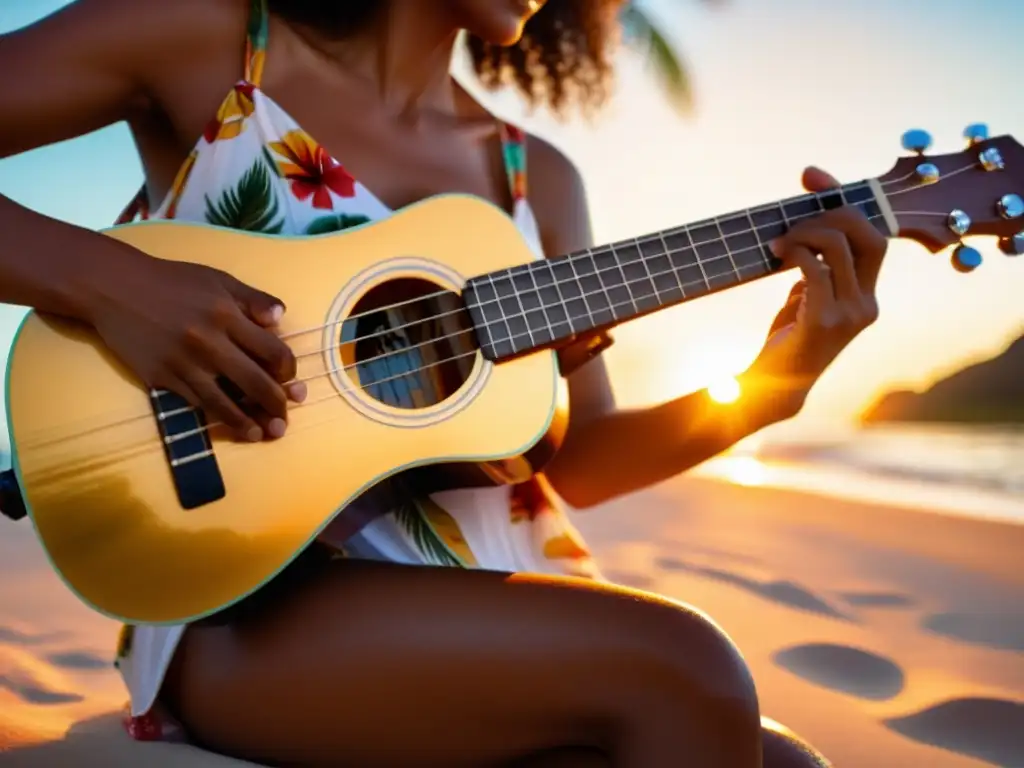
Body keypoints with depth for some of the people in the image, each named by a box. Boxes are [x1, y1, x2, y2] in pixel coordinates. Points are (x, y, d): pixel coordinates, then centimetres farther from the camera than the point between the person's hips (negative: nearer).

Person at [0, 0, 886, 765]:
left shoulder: (540, 180, 11)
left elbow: (572, 461, 10)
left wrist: (769, 388, -5)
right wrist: (102, 273, -20)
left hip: (502, 613, 5)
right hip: (254, 606, -4)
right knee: (676, 670, -26)